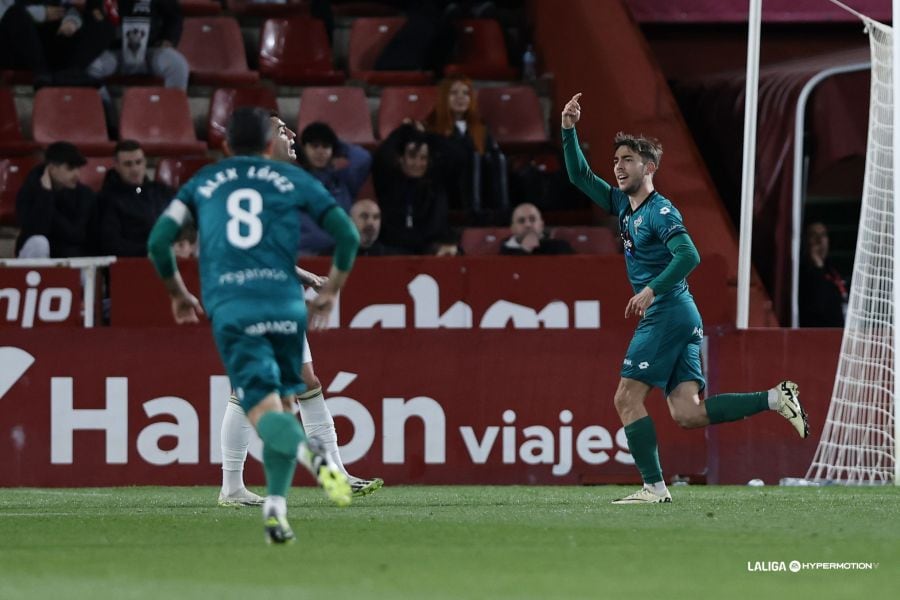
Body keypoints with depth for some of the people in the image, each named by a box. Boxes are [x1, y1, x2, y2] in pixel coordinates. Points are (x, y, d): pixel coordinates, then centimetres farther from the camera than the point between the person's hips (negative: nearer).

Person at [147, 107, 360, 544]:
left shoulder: (202, 183, 19)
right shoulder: (293, 180, 16)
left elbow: (158, 241, 12)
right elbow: (348, 235, 12)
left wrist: (178, 293, 28)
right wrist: (331, 291, 26)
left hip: (230, 311, 0)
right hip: (284, 305, 0)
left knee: (264, 412, -7)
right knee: (283, 402, 15)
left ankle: (308, 450, -41)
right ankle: (276, 507, 1)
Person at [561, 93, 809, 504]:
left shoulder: (659, 210, -9)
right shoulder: (622, 203, 17)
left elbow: (688, 255, -20)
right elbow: (580, 176, 26)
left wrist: (652, 290, -25)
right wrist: (568, 131, 16)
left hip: (668, 313, -9)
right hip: (683, 317, 9)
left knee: (628, 399, -8)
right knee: (687, 413, -1)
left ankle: (654, 486, -9)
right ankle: (775, 398, -3)